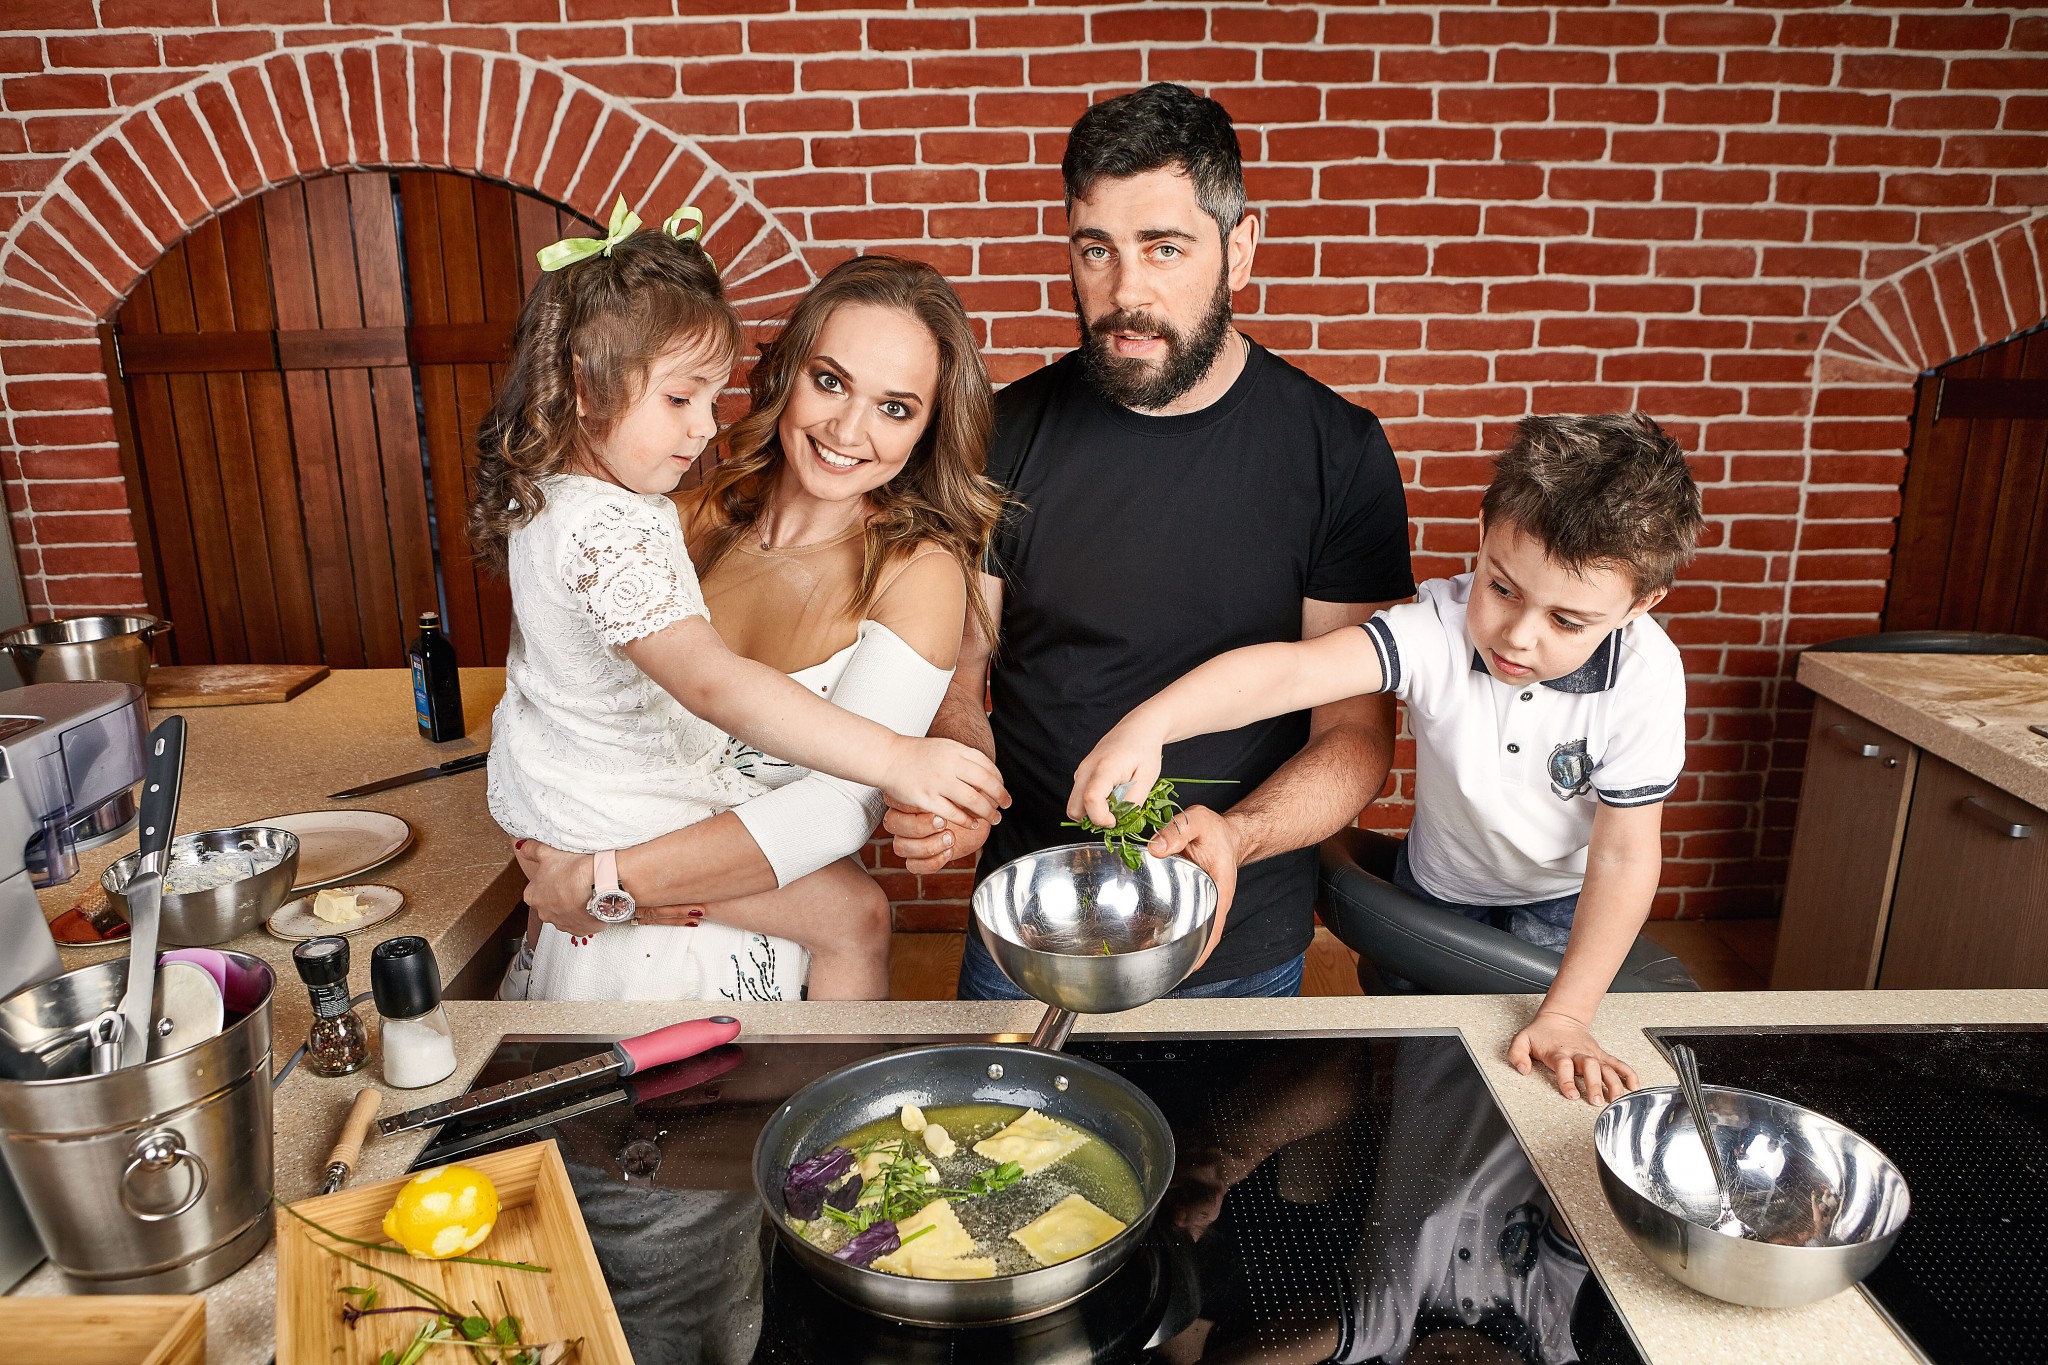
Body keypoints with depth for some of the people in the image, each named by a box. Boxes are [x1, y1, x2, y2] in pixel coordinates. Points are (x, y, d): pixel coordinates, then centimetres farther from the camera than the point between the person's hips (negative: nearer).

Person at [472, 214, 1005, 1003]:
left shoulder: (546, 495, -2)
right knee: (849, 907, -8)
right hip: (626, 817, -10)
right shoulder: (609, 535, -36)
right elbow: (714, 684, -49)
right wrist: (895, 760, -54)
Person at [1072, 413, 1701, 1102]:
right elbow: (1294, 670, -47)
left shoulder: (1644, 680, -29)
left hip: (1566, 906, -1)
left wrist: (1567, 1015, -25)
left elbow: (1625, 856, -23)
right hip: (1436, 890, 1)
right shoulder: (1440, 624, -32)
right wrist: (1149, 722, -63)